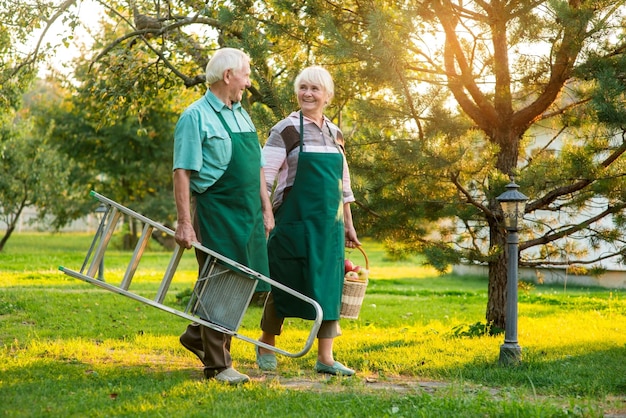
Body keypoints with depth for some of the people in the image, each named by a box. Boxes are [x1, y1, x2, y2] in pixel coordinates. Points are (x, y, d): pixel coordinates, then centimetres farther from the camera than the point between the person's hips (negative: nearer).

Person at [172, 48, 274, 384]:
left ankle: (197, 336, 30)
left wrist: (266, 209, 14)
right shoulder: (196, 117, -9)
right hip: (215, 213, -8)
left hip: (247, 214, 8)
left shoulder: (241, 114, 17)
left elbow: (257, 166, 21)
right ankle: (217, 364, 6)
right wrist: (185, 222, -20)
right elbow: (182, 172, -14)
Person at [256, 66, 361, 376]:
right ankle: (266, 344, 23)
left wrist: (348, 225, 18)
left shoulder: (334, 134, 12)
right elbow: (263, 178, -9)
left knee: (328, 286, 4)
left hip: (328, 223, 5)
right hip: (295, 220, -5)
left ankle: (325, 358, 10)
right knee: (285, 284, 3)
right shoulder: (286, 130, -6)